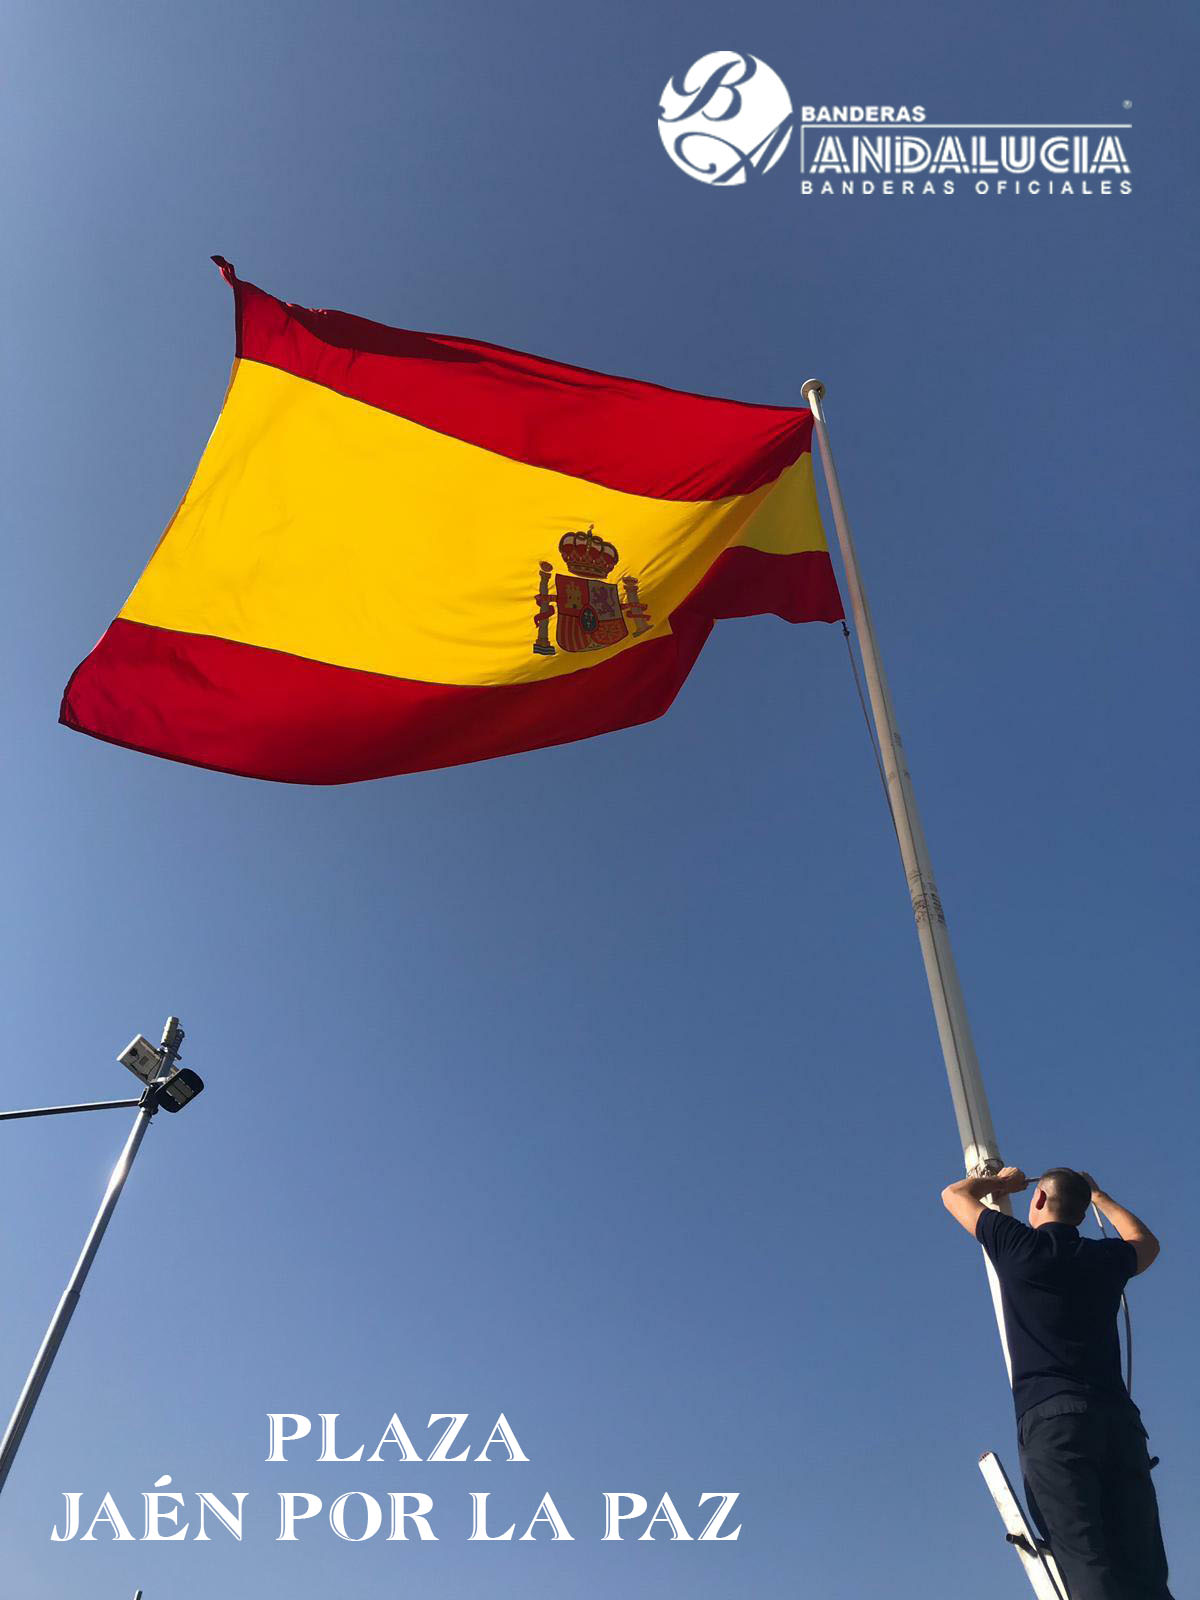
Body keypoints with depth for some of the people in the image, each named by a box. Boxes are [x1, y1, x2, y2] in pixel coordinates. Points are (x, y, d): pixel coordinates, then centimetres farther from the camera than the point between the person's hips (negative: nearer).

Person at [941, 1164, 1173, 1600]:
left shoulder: (1018, 1245, 7)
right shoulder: (1106, 1258, 17)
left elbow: (953, 1194, 24)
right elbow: (1146, 1241, 43)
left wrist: (1001, 1181, 42)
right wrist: (1098, 1195, 54)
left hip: (1051, 1416, -4)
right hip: (1118, 1417, 4)